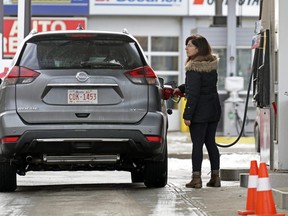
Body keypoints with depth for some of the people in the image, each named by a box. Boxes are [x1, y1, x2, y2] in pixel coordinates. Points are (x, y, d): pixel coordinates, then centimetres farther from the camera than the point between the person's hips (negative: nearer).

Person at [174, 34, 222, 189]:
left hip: (199, 112, -8)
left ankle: (196, 178, -2)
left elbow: (193, 93, -20)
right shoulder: (212, 64, 7)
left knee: (197, 144, -3)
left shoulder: (194, 68, -17)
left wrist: (187, 115, -17)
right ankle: (215, 177, 15)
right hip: (214, 109, 8)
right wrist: (181, 88, 18)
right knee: (210, 142, 13)